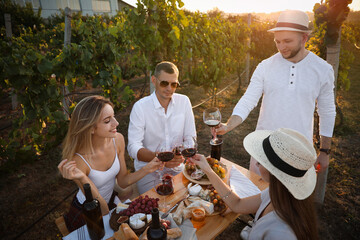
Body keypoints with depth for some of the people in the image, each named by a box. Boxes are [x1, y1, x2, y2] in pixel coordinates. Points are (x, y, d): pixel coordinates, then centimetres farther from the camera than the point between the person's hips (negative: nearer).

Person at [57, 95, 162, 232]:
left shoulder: (117, 140, -17)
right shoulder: (77, 160, -32)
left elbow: (123, 182, -5)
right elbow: (104, 212, -26)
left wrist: (147, 169, -20)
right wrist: (83, 179, -39)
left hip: (111, 200, 5)